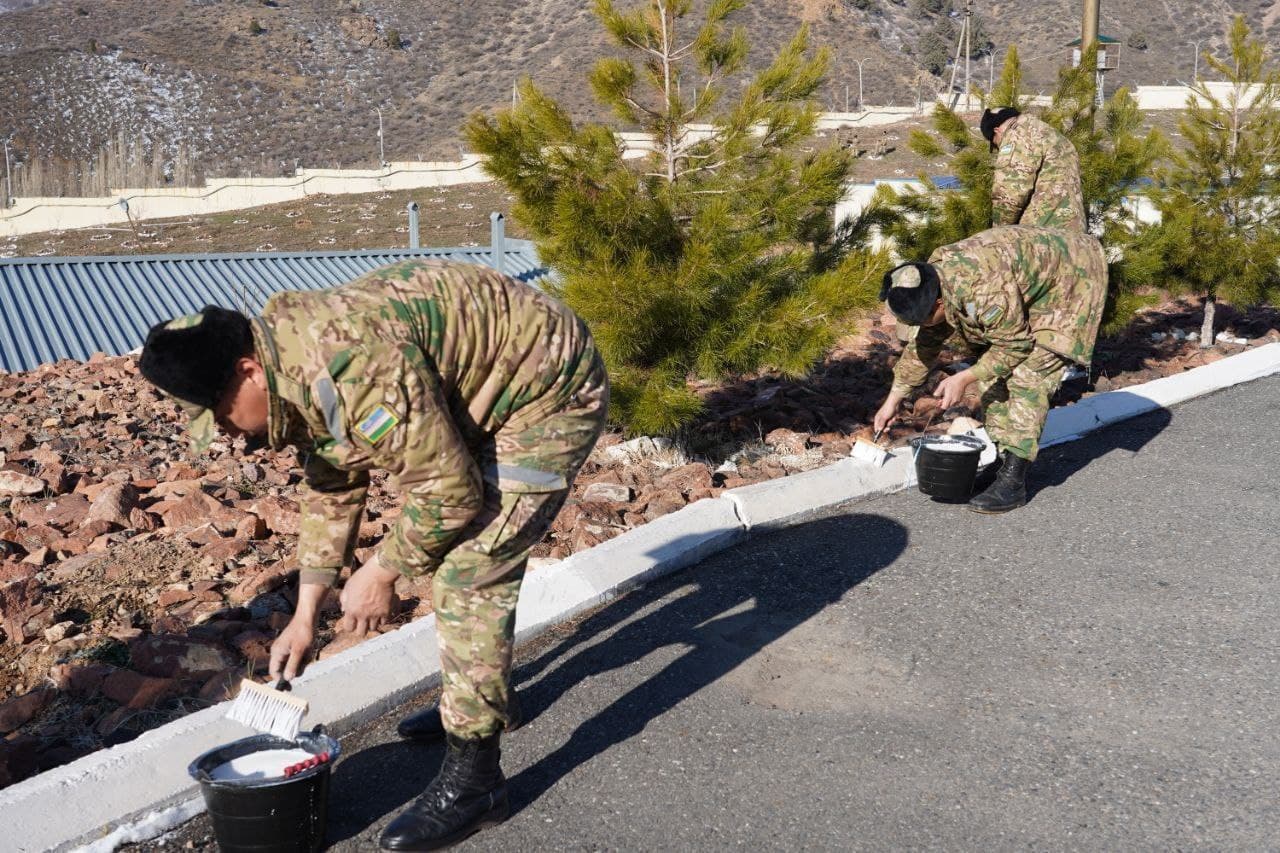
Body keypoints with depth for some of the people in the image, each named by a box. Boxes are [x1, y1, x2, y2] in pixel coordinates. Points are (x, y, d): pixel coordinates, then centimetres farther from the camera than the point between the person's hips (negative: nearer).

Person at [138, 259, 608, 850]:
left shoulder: (355, 362, -33)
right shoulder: (301, 376, 0)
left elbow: (448, 490, -28)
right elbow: (331, 489, 12)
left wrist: (381, 572, -12)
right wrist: (304, 616, 13)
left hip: (552, 396, -10)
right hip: (492, 396, 10)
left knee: (469, 575, -12)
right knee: (467, 549, 22)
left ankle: (473, 779, -1)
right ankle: (478, 696, 43)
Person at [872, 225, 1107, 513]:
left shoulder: (985, 288, -39)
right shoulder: (930, 279, -10)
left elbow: (1015, 345, -27)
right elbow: (923, 343, 3)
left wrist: (964, 378, -26)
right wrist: (893, 400, 6)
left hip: (1072, 279, -9)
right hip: (1028, 288, 9)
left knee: (1027, 376, -18)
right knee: (994, 371, 4)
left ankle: (1013, 481, -16)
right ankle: (1003, 461, 14)